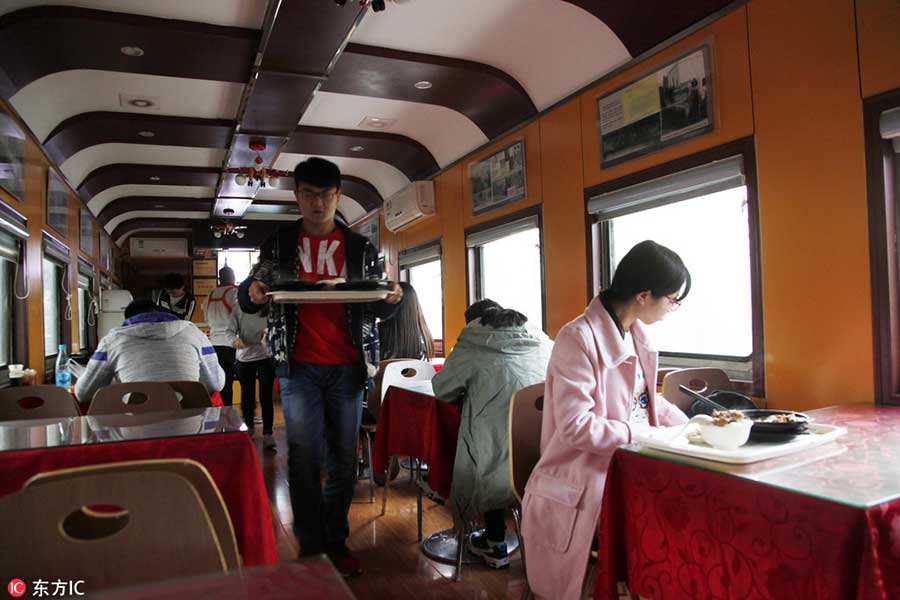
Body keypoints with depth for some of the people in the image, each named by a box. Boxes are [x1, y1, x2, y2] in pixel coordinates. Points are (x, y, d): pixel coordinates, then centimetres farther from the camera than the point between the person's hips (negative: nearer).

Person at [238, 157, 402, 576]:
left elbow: (379, 309, 10)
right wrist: (251, 294, -14)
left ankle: (336, 542, 21)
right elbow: (248, 296, 10)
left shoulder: (361, 249, 8)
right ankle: (310, 546, 16)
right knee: (304, 459, 2)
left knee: (343, 460, 7)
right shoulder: (278, 245, 8)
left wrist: (392, 299, -13)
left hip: (347, 367, 1)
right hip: (299, 367, -1)